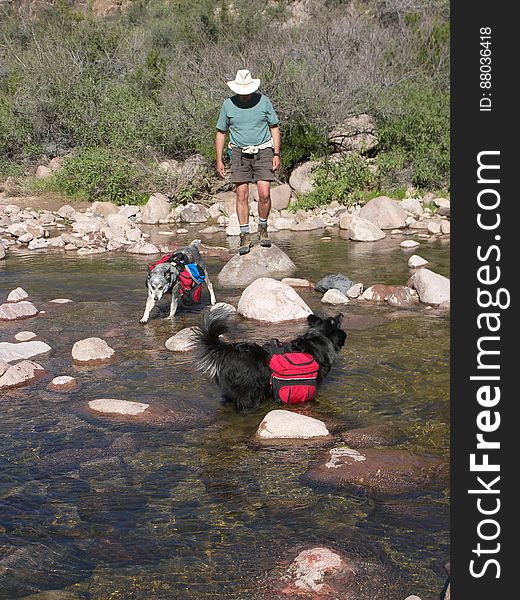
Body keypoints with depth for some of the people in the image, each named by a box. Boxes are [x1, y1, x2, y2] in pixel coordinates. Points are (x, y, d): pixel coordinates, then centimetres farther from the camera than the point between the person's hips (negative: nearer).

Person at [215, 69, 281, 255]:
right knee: (242, 195, -4)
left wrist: (276, 154, -1)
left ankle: (262, 229, 13)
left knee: (264, 194, -10)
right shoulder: (228, 104, 0)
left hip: (263, 152, 0)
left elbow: (274, 127, 6)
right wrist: (219, 160, 3)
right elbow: (221, 132, 8)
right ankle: (245, 236, 3)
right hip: (240, 153, 1)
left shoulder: (263, 101, -2)